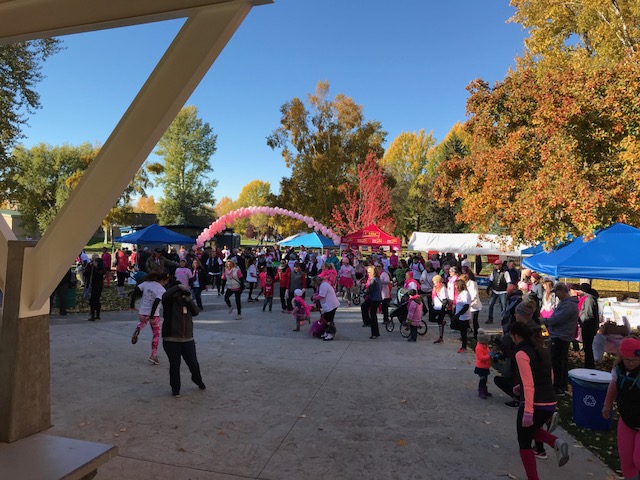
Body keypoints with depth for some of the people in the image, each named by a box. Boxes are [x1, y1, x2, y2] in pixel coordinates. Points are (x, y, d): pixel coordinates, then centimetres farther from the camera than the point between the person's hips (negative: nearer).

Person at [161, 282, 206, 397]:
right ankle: (175, 388, 24)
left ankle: (198, 381, 36)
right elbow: (164, 296, -27)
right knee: (174, 365, 6)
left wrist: (189, 300, -10)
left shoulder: (186, 302, 11)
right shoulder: (169, 302, -5)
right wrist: (177, 287, -24)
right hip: (171, 341, -4)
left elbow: (195, 312, -1)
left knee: (193, 363, 10)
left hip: (188, 340, 4)